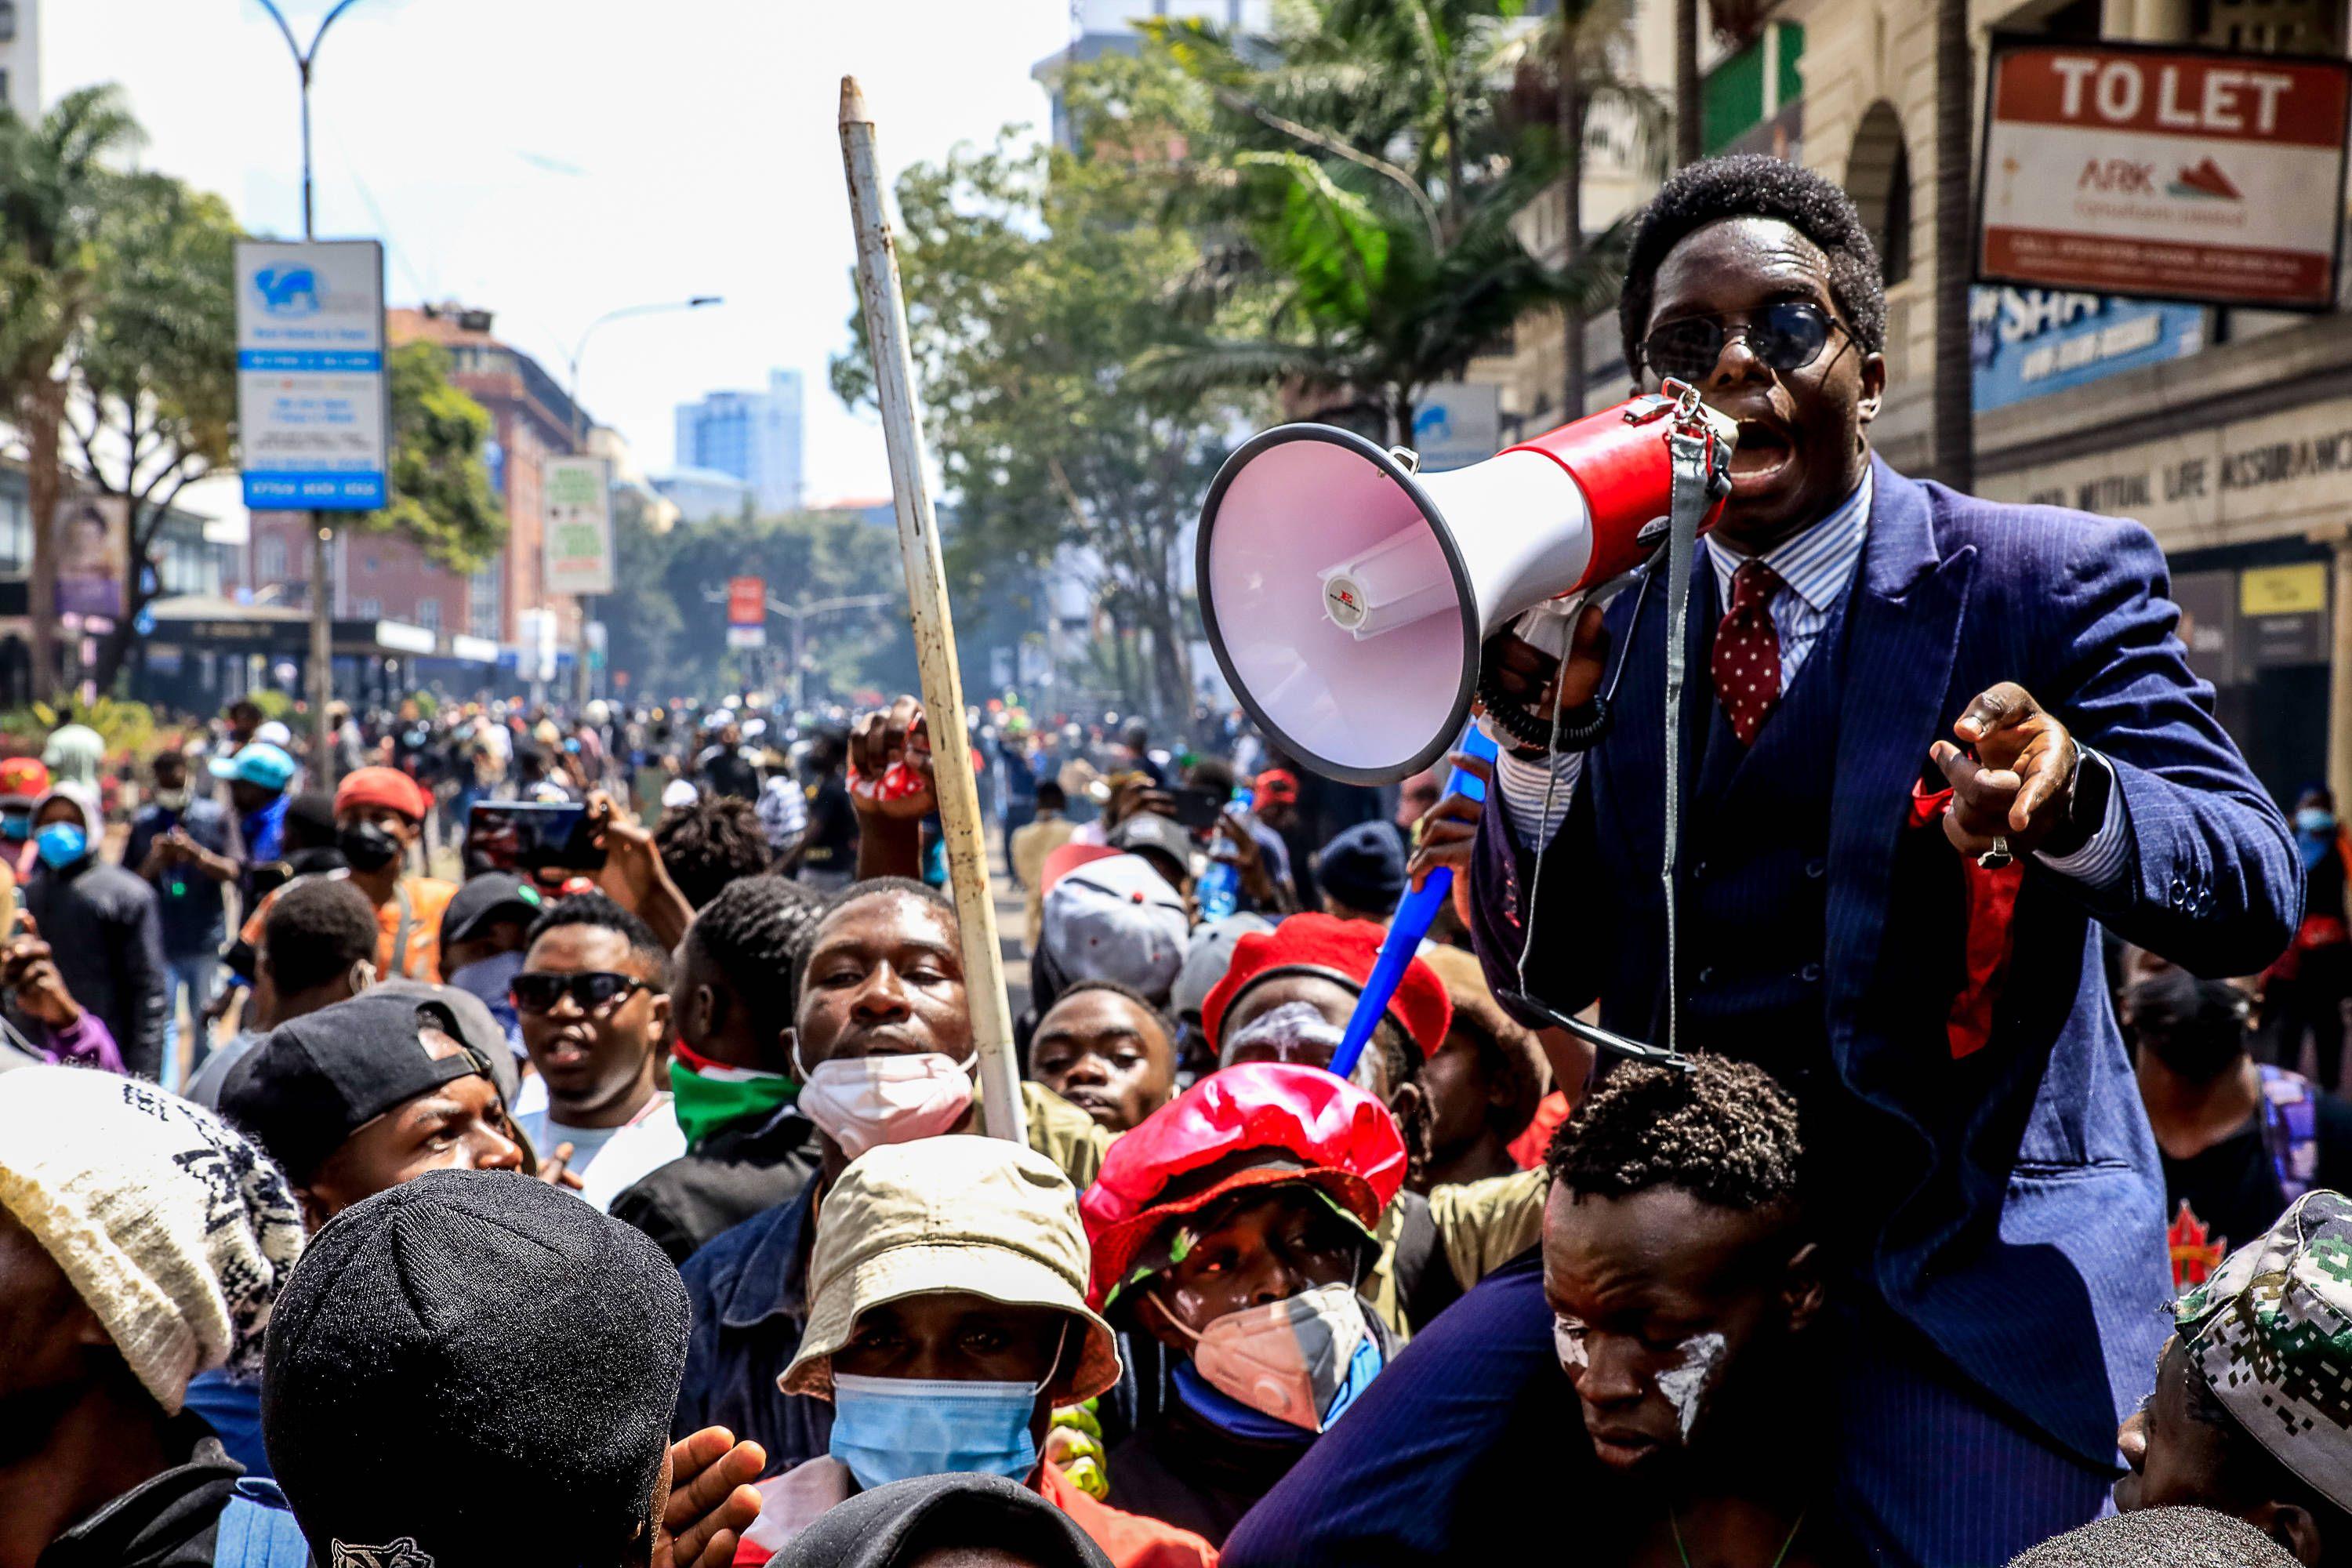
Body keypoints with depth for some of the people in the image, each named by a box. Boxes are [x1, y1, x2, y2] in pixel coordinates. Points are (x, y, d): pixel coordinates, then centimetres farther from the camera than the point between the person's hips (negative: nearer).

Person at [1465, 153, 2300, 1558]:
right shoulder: (1615, 615, 7)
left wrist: (2071, 799, -34)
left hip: (1971, 1257, -3)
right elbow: (1547, 976, 2)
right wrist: (1548, 722, -14)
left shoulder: (2050, 579, -3)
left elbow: (2256, 891, -12)